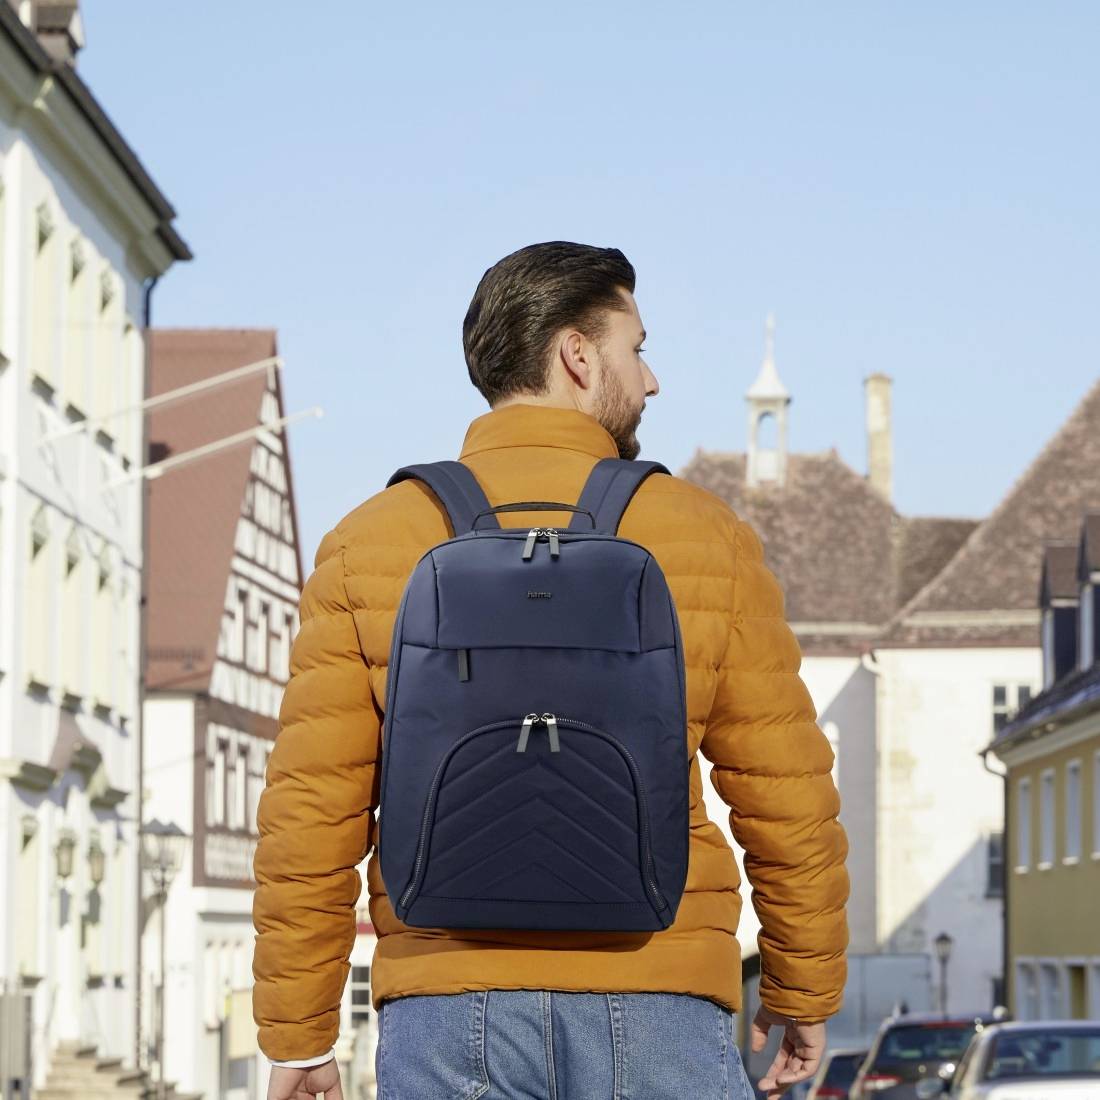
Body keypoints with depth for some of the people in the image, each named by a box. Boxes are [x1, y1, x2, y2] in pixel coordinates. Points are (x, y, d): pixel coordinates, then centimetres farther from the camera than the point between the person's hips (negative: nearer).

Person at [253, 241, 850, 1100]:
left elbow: (311, 813, 1)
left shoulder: (368, 546, 4)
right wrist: (804, 992, 18)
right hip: (656, 1014, -1)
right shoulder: (705, 536, 2)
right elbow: (788, 797, 5)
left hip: (448, 1005, 1)